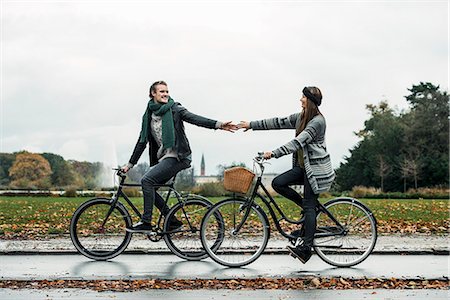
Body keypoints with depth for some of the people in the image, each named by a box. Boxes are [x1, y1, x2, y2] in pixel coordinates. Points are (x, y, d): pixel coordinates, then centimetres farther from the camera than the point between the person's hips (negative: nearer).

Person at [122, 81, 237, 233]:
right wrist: (130, 164, 19)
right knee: (149, 187, 1)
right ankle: (173, 221, 12)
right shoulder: (148, 116, 14)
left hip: (177, 156, -7)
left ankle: (146, 223, -14)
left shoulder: (174, 109, -3)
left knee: (147, 180, -19)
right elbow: (142, 141, 18)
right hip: (163, 157, 7)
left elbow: (194, 118, -16)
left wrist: (218, 124, -31)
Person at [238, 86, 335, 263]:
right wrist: (252, 125, 9)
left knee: (309, 206, -10)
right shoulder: (300, 117, 10)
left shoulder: (317, 121, -18)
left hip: (315, 169, -9)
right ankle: (308, 207, 8)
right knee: (278, 183, -7)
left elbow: (298, 142, -27)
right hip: (303, 166, 9)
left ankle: (306, 248, -9)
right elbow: (279, 122, 12)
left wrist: (274, 154, -33)